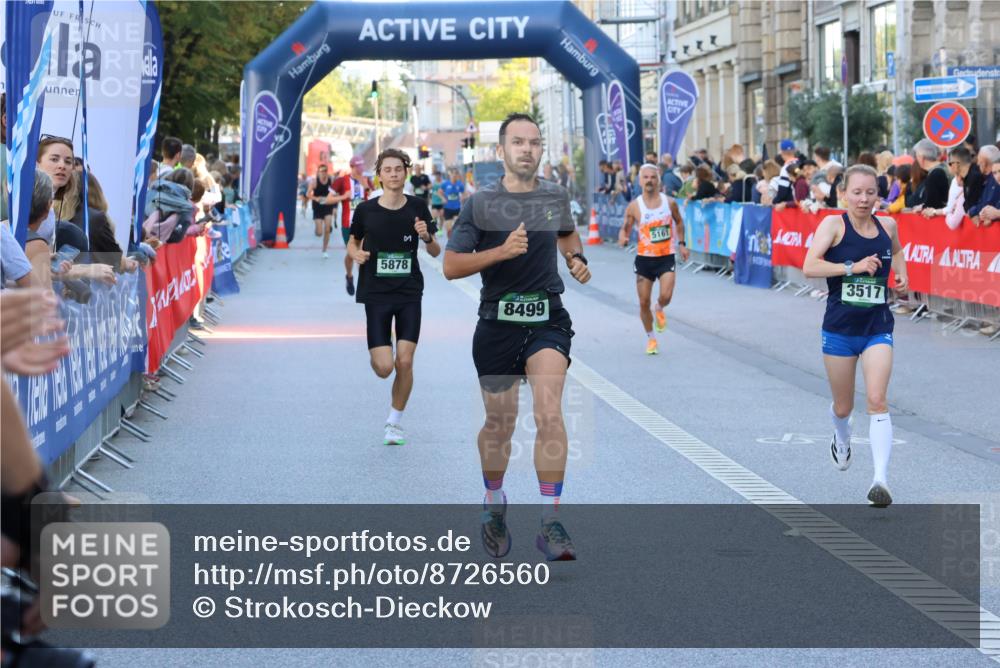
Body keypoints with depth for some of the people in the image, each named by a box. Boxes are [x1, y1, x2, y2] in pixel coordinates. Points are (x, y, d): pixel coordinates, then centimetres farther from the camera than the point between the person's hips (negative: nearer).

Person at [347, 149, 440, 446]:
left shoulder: (417, 207, 0)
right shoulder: (366, 209, -3)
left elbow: (436, 252, 6)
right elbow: (353, 242, 14)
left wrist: (426, 237, -15)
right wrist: (356, 254, -8)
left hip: (409, 293, 1)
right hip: (375, 293, -1)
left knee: (404, 362, -6)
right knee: (384, 368, -9)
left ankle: (395, 421, 15)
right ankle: (377, 351, 30)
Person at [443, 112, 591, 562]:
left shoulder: (556, 197, 5)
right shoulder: (481, 203, -4)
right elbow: (450, 266, -6)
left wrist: (577, 259, 6)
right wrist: (501, 251, -19)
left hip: (548, 319, 1)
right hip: (497, 324, -1)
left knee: (549, 413, -19)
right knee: (499, 423, 10)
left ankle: (551, 523, -18)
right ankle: (493, 504, 37)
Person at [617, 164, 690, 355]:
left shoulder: (669, 202, -2)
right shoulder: (634, 206, -6)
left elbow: (678, 221, 16)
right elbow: (625, 229, 0)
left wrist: (682, 243, 10)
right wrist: (622, 238, -22)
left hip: (666, 257, 0)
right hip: (644, 258, 0)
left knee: (666, 296, -18)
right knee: (644, 302, 3)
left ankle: (660, 310, 20)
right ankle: (650, 337, 24)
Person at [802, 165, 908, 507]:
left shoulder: (887, 225, 4)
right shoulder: (834, 224, -8)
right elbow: (809, 266, -21)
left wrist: (901, 271, 10)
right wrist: (853, 267, -26)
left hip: (878, 328, 1)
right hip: (840, 328, -1)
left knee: (877, 400, -16)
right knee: (843, 406, 14)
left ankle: (881, 479, -21)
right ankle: (842, 440, 50)